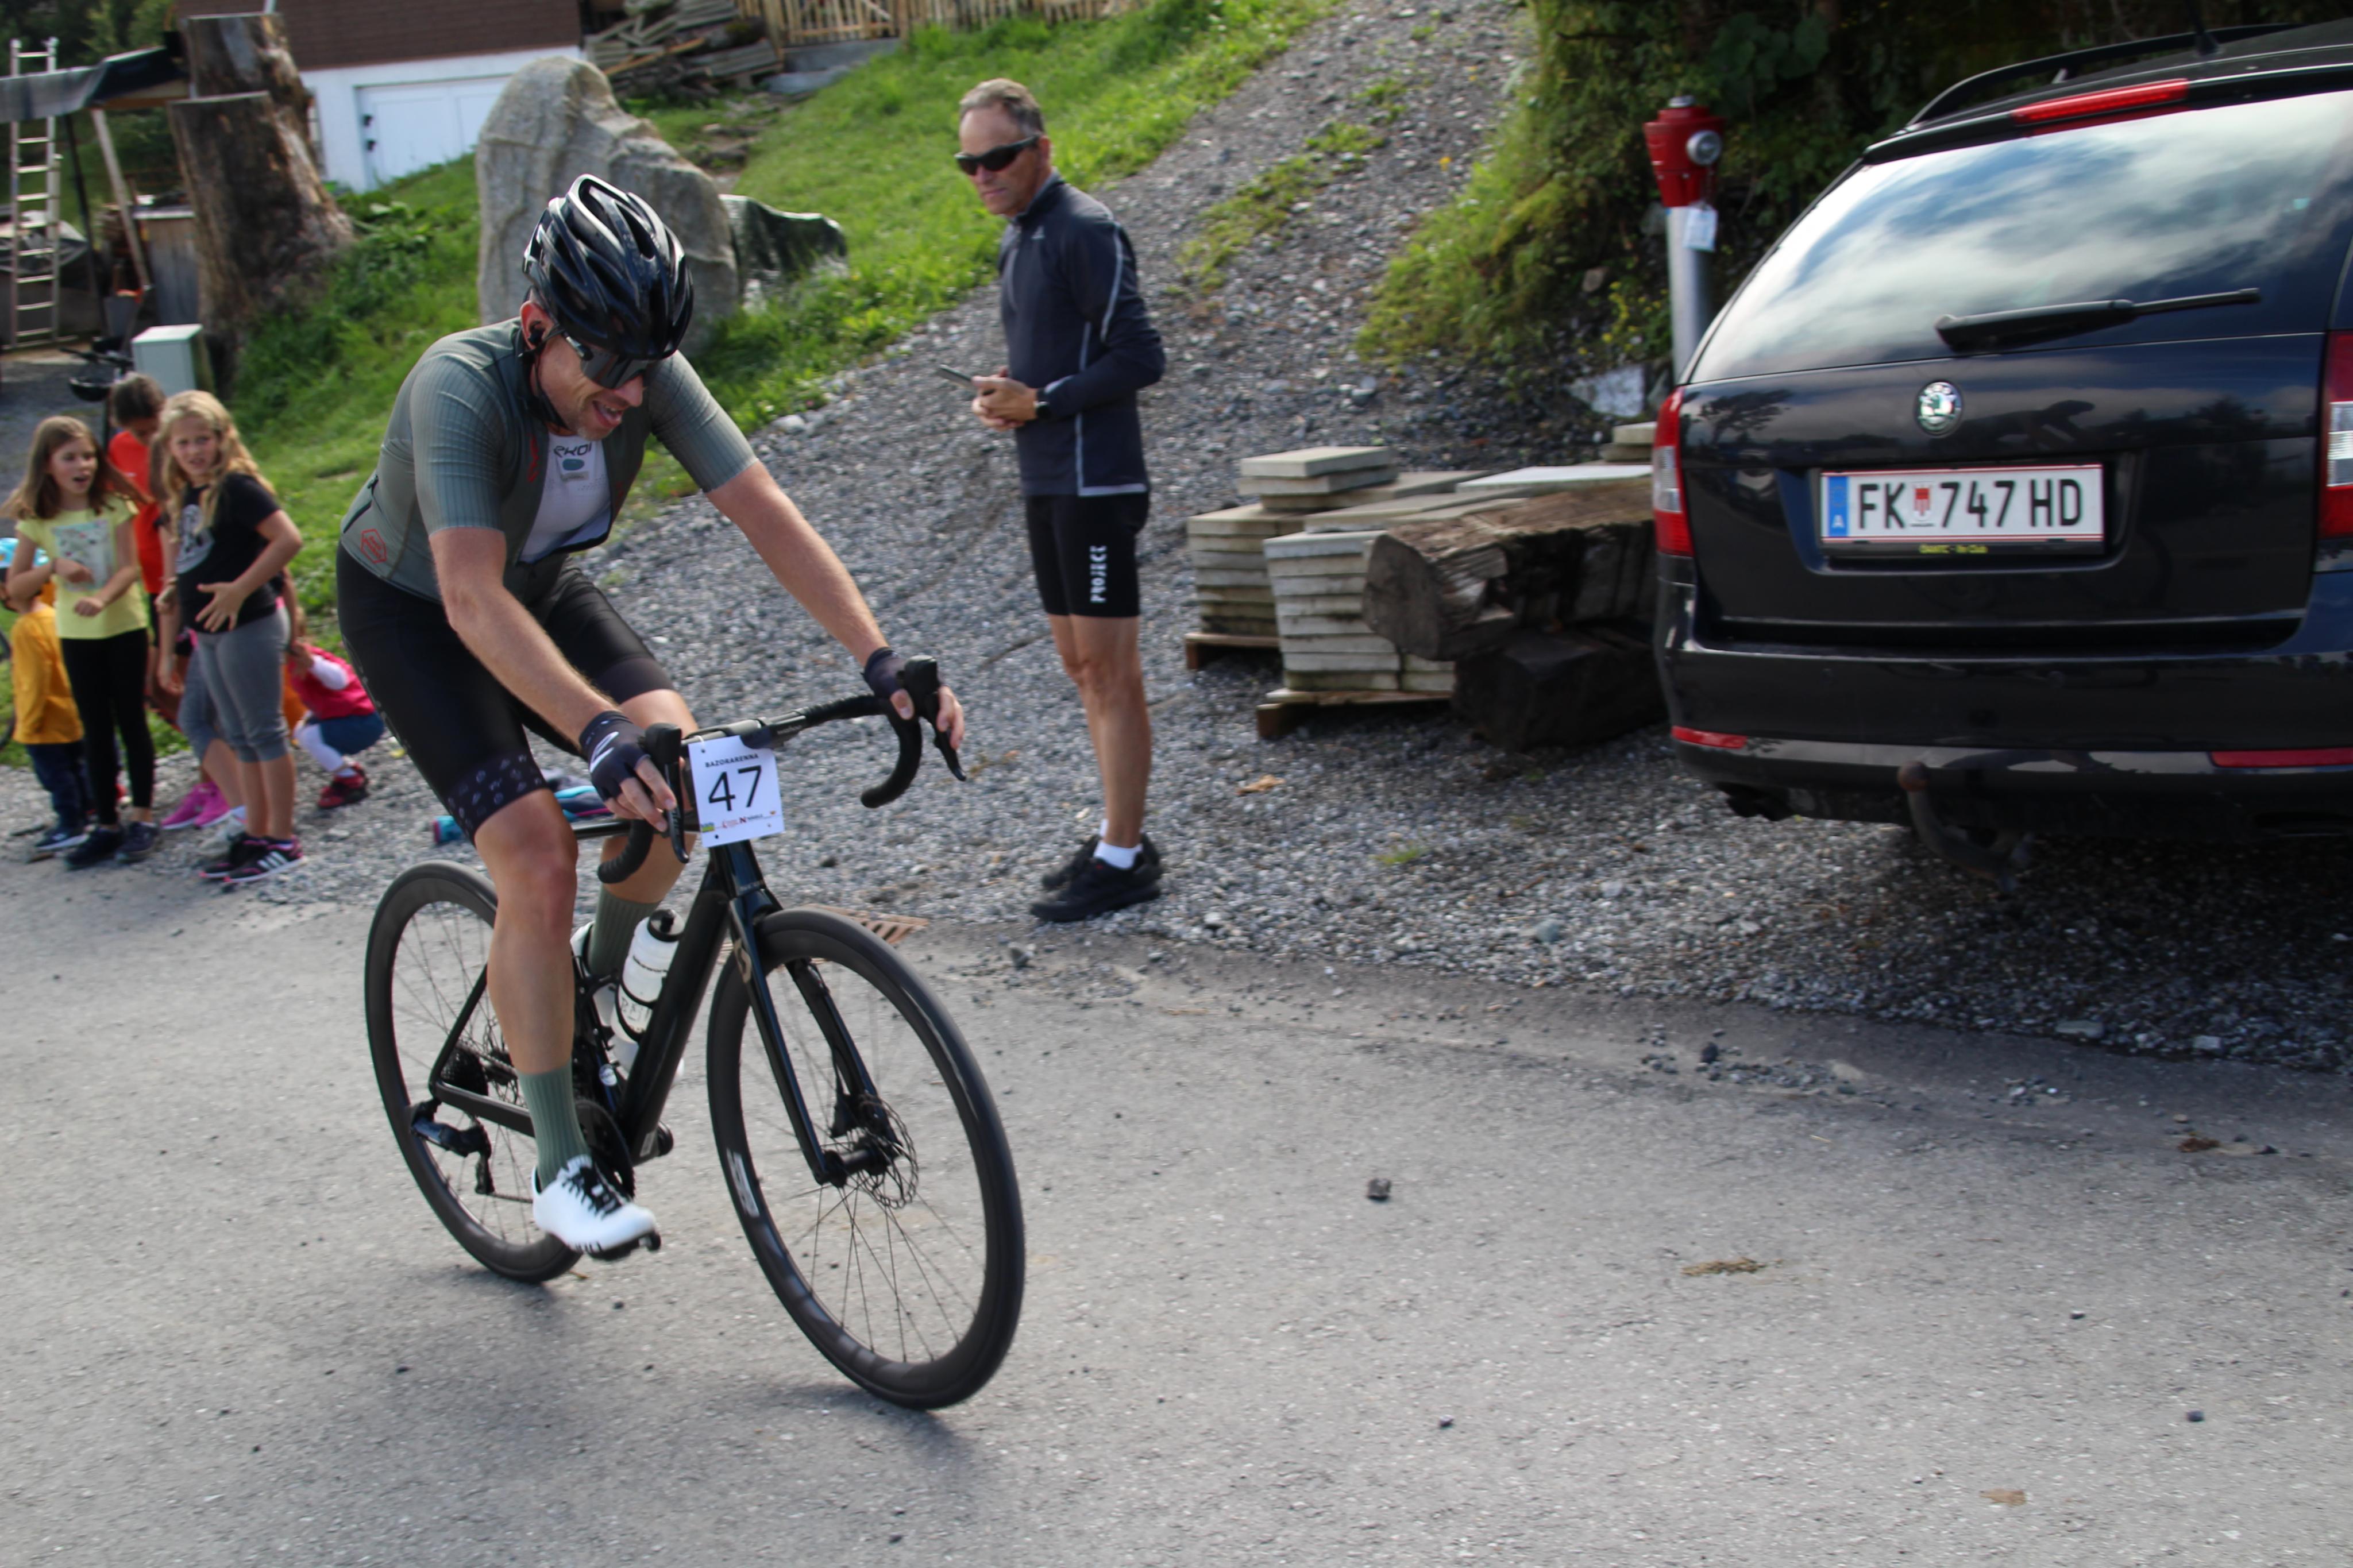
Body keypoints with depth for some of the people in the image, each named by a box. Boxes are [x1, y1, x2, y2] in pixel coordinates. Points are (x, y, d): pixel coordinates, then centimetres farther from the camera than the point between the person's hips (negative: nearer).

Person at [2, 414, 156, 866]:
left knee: (131, 722, 3)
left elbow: (130, 567, -13)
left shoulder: (113, 506, -7)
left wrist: (101, 598, -32)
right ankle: (107, 825, 13)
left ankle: (143, 818, 10)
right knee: (96, 730, 8)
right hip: (76, 634, 2)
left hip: (124, 626, -2)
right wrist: (53, 567, -16)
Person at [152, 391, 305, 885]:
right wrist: (169, 650, 16)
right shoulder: (183, 499, 12)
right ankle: (255, 834, 22)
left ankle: (282, 841, 3)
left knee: (263, 732, -3)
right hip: (208, 634, 9)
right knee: (239, 737, 14)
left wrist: (240, 590, -26)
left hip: (249, 626, -9)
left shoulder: (237, 488, -12)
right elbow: (180, 574, 16)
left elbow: (288, 539, -23)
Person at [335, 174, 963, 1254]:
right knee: (537, 861, -19)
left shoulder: (650, 377, -23)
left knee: (674, 756, -20)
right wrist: (599, 732, -60)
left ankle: (601, 967, 11)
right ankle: (560, 1169, -8)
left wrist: (880, 660, -37)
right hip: (411, 610, -5)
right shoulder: (461, 389, -37)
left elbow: (767, 516, -26)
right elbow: (474, 600, -48)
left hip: (542, 584, 5)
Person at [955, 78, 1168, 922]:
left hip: (1096, 483, -10)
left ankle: (1124, 859, -1)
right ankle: (1120, 835, 22)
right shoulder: (1018, 238, 16)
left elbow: (1139, 358, -17)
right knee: (1080, 663, 13)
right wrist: (1005, 391, 5)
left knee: (1109, 669, -6)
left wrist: (1041, 401, -18)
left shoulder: (1085, 232, -13)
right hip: (1046, 481, 10)